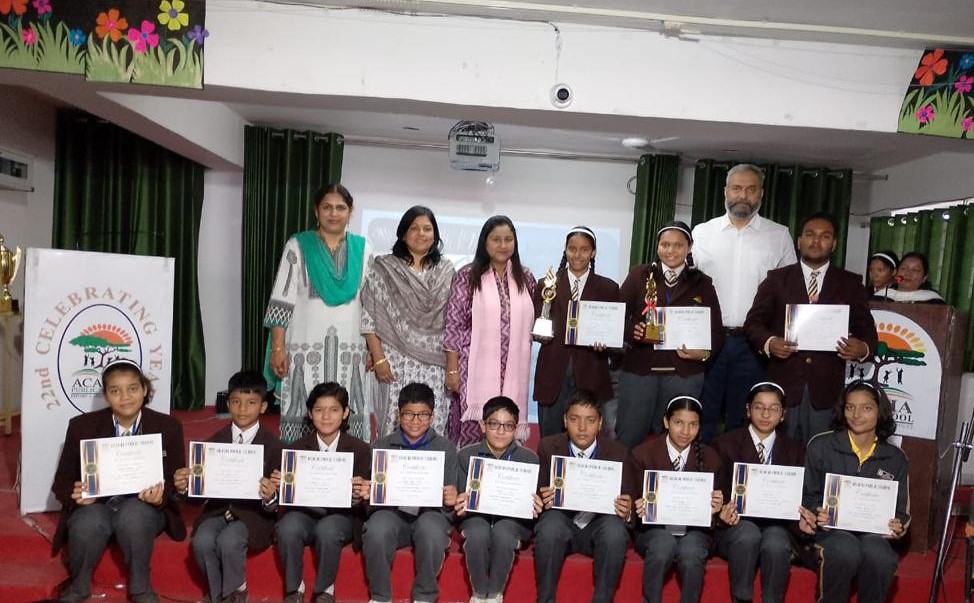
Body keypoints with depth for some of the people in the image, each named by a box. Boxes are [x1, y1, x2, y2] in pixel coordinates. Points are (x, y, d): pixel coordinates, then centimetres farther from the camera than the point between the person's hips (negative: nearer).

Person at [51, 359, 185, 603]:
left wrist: (161, 495, -23)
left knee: (134, 515, -36)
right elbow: (62, 482, 6)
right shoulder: (82, 426, 1)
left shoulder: (168, 427, -2)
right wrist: (76, 494, -19)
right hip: (96, 505, 1)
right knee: (87, 524, -34)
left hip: (142, 507, -1)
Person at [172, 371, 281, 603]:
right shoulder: (214, 441, 7)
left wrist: (270, 498, -30)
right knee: (201, 541, -25)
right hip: (218, 509, 3)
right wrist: (184, 486, -16)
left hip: (253, 513, -3)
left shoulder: (273, 445, -4)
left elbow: (277, 494, -7)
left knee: (228, 541, -30)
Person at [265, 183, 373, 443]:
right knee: (301, 415, 1)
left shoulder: (363, 249, 8)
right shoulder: (298, 246, 2)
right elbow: (282, 301, -1)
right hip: (305, 347, -1)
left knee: (348, 418, 2)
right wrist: (278, 347, -7)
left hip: (349, 350, 2)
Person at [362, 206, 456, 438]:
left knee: (432, 428, 1)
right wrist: (378, 358, -7)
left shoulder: (446, 270, 9)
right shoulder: (383, 268, 3)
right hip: (396, 361, -2)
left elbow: (453, 321, 8)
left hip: (434, 365, 2)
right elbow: (369, 317, -1)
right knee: (394, 426, 1)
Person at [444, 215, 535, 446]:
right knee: (471, 433, -1)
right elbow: (454, 325, -3)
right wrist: (452, 369, -7)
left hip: (513, 372, 3)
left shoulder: (525, 278, 10)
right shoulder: (467, 276, -1)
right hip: (476, 369, -3)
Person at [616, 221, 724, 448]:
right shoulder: (639, 275, 5)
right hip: (639, 369, -1)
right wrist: (632, 331, -19)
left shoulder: (702, 283, 9)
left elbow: (716, 331, 7)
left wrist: (705, 353, -12)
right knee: (628, 437, 2)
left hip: (684, 373, 1)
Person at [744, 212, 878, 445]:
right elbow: (753, 322, 5)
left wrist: (864, 348, -14)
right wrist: (769, 342, -15)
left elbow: (866, 328, 8)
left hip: (826, 388, 1)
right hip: (783, 384, 0)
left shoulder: (851, 284, 10)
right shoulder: (777, 279, 8)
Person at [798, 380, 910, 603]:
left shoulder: (895, 458, 12)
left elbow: (901, 510, 17)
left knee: (878, 555, -34)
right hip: (830, 529, -2)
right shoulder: (820, 446, 4)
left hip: (873, 532, 2)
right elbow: (807, 495, 7)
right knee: (845, 550, -36)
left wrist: (899, 527, -5)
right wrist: (817, 514, -14)